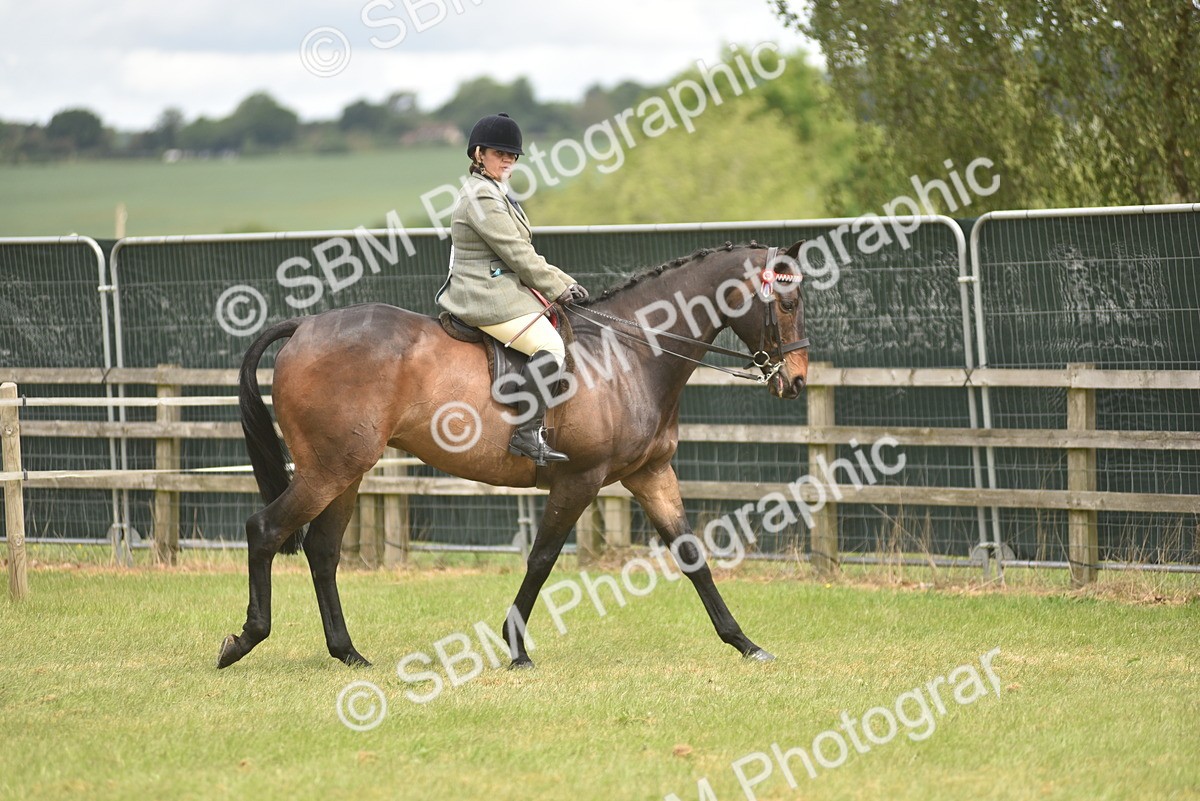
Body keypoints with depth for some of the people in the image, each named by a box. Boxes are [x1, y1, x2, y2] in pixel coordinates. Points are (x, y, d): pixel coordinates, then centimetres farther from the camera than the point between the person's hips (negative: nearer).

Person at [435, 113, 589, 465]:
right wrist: (558, 288, -7)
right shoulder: (481, 196, -13)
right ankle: (527, 433, -26)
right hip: (489, 296, -11)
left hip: (501, 289, 11)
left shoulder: (496, 193, 21)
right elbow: (516, 253, -16)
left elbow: (524, 254, 22)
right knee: (549, 346, -23)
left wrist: (566, 283, 13)